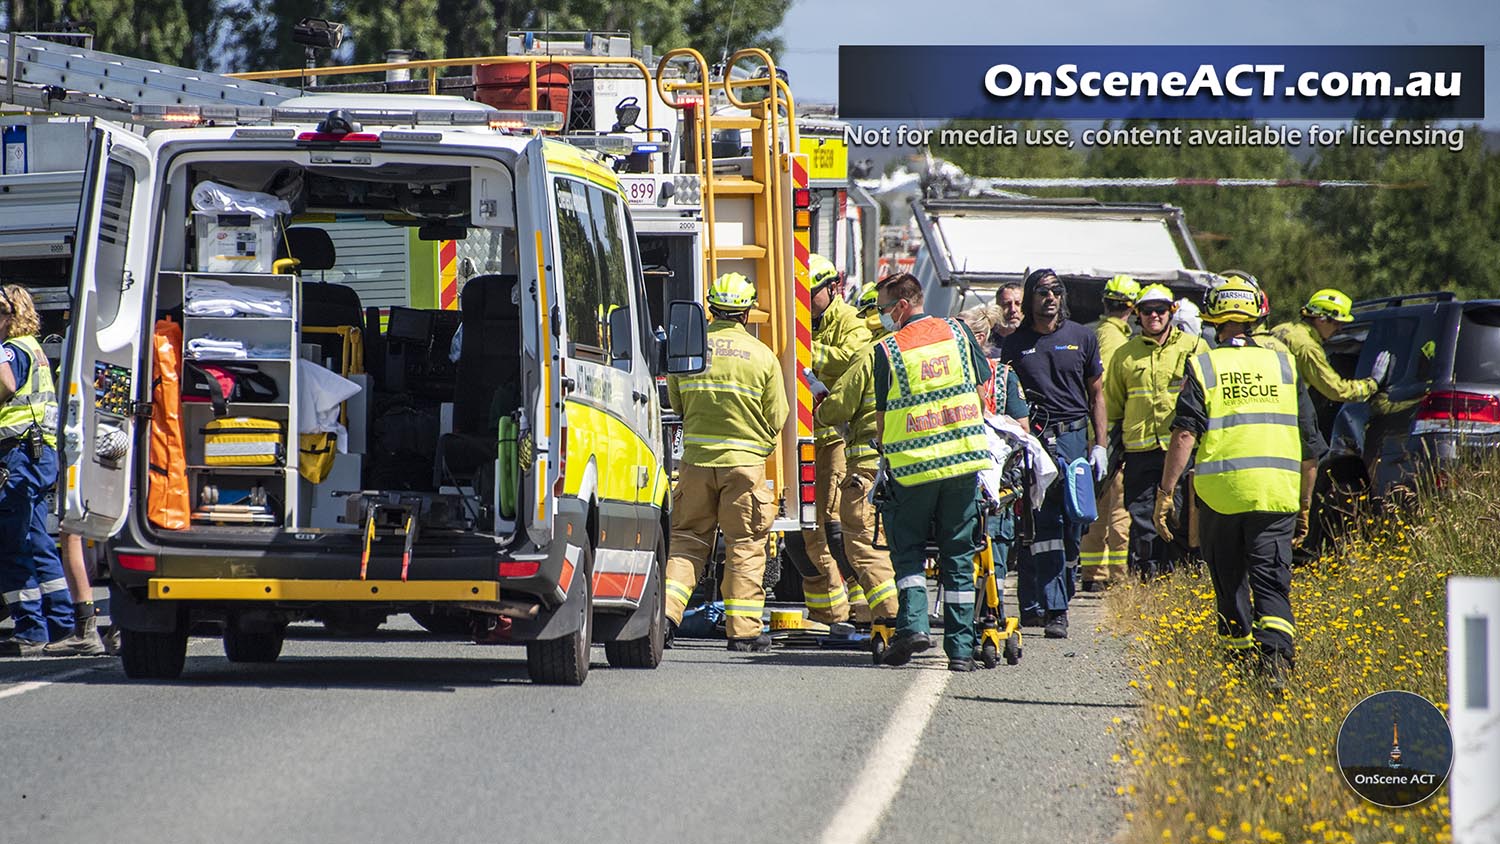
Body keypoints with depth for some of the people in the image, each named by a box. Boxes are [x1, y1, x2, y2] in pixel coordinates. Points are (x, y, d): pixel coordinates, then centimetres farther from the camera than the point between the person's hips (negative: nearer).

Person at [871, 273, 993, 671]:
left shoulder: (887, 350, -3)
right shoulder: (956, 332, 6)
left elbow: (882, 416, 1)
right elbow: (982, 393, 12)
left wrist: (888, 454, 17)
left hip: (912, 464, -3)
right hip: (964, 459, 3)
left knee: (907, 549, 12)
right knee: (958, 556, 8)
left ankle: (913, 623, -8)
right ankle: (961, 648, 6)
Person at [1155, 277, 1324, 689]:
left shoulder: (1203, 367, 2)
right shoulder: (1283, 364, 10)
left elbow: (1185, 435, -7)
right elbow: (1308, 436, 13)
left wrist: (1165, 493, -4)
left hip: (1219, 491, -1)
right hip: (1276, 493, 1)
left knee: (1229, 579, 12)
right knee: (1271, 579, -2)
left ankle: (1238, 652, 16)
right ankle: (1277, 652, -24)